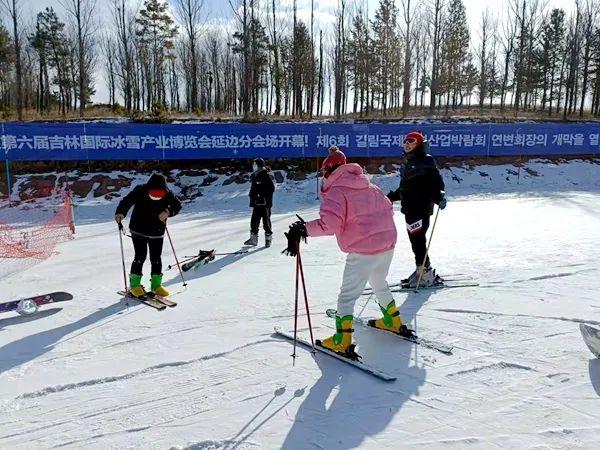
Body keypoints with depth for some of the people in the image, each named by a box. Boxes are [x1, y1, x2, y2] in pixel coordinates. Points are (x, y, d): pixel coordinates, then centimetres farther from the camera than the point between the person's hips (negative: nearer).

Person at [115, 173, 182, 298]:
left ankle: (156, 284, 18)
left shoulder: (167, 194, -10)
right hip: (138, 231, -2)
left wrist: (168, 211, -21)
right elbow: (126, 201, -20)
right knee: (140, 256, -7)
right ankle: (134, 284, 8)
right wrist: (120, 213, -39)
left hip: (157, 232, 3)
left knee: (156, 258, 4)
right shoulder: (140, 192, -17)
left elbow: (177, 205, -1)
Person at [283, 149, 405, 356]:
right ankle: (393, 321, 44)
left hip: (363, 251, -8)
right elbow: (388, 210, 21)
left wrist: (303, 229, -20)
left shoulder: (336, 191, -8)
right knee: (380, 284, 31)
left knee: (347, 295, 1)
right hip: (388, 245, 8)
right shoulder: (370, 187, 14)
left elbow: (329, 223, -23)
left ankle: (342, 342, -1)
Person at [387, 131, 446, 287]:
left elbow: (436, 181, -14)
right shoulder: (408, 162, 18)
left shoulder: (426, 161, -8)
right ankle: (421, 270, 23)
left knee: (418, 240, -8)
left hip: (421, 209, -9)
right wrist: (392, 196, 30)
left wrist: (439, 197, -29)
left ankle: (426, 274, 1)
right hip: (410, 209, 9)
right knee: (415, 240, 12)